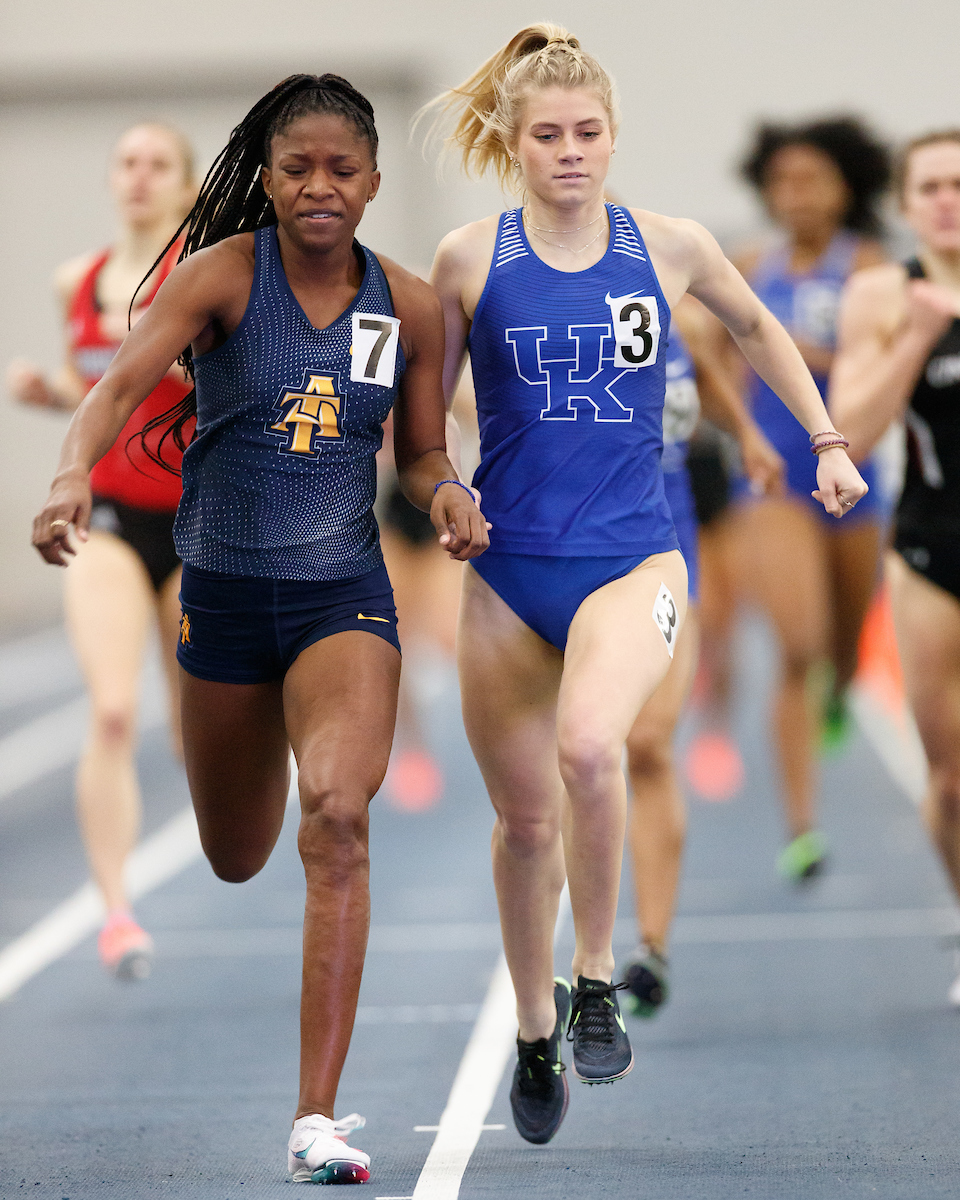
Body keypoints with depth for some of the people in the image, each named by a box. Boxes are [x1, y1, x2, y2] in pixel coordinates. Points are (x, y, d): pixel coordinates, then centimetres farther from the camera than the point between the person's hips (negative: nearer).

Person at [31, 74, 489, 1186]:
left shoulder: (409, 305, 0)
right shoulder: (223, 273, -8)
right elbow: (121, 383, -20)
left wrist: (445, 494, -12)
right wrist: (74, 471, -40)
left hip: (345, 592, 0)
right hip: (223, 587, 0)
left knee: (337, 819, -23)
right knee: (234, 861, 14)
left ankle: (316, 1119, -24)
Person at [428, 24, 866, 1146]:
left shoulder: (670, 247, 1)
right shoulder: (471, 257, -1)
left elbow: (756, 326, 21)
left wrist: (827, 440, 20)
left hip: (631, 559, -1)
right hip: (507, 570, 1)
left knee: (586, 747, -30)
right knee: (525, 818, 8)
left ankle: (596, 977, -9)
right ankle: (534, 1034, 31)